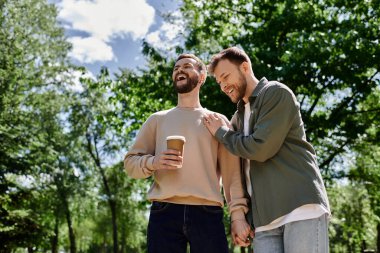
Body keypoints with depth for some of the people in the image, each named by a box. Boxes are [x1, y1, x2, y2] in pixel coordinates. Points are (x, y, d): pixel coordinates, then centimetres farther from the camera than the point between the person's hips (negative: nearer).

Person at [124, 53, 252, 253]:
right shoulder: (158, 119, 18)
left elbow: (232, 171, 8)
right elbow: (130, 162, 13)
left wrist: (238, 214, -4)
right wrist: (152, 162, -9)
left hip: (207, 215, 0)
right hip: (164, 214, 1)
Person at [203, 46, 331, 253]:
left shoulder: (276, 93, 0)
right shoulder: (238, 117, 22)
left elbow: (260, 148, -13)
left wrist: (221, 132, 2)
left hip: (302, 207, -6)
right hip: (264, 218, 7)